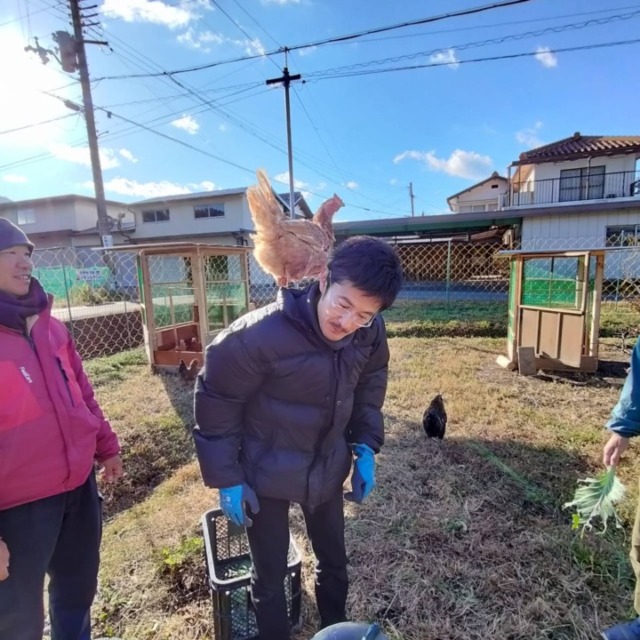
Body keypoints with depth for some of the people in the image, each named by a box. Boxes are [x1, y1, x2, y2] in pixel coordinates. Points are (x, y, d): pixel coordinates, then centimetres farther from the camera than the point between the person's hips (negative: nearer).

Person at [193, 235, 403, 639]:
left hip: (328, 467, 5)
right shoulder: (260, 334, -32)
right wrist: (226, 477, -13)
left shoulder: (371, 334, -16)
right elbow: (216, 401, -19)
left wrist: (365, 445, -2)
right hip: (266, 472, -4)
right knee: (270, 573, 16)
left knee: (334, 560, 26)